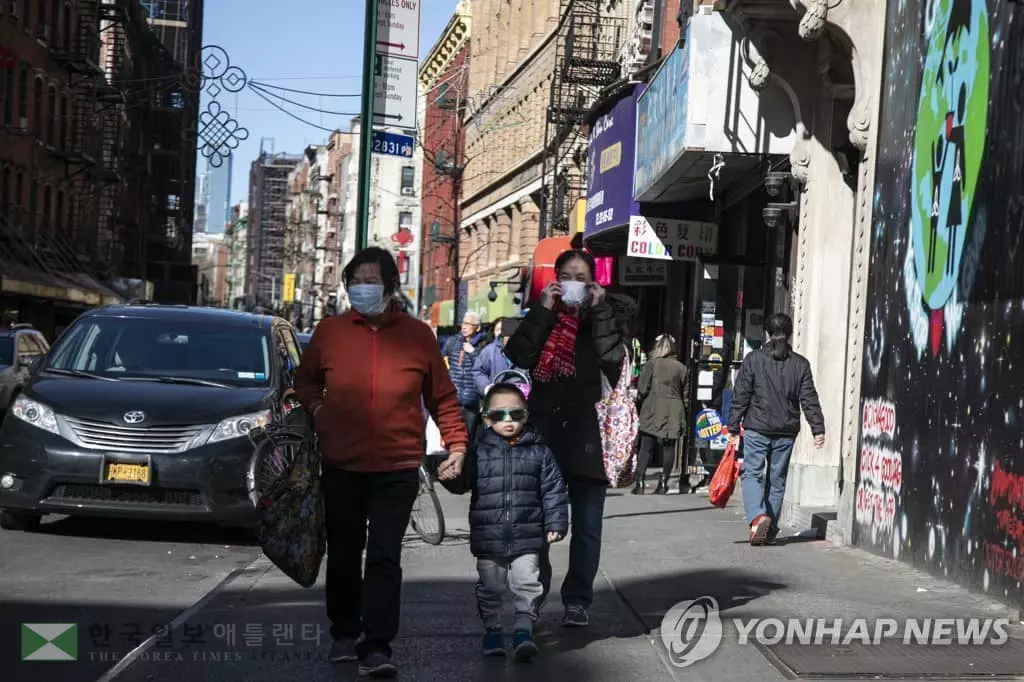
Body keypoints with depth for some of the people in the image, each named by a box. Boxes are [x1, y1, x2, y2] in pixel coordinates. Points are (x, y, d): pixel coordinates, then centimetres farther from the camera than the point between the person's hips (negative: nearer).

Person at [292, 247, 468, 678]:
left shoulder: (417, 335, 0)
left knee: (384, 557, -8)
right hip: (341, 467, 2)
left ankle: (376, 647, -5)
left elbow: (442, 397, 6)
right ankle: (345, 633, 31)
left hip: (397, 469, -2)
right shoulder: (330, 331, 2)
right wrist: (315, 408, 0)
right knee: (343, 556, 14)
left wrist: (456, 443, 0)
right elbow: (305, 378, 18)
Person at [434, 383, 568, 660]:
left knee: (527, 584, -2)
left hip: (526, 536, -1)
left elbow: (553, 489, 3)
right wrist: (450, 477, -24)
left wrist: (556, 523, -1)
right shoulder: (479, 450, 0)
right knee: (490, 586, 10)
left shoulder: (538, 450, 1)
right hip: (488, 536, 1)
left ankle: (524, 628, 8)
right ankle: (492, 629, 24)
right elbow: (464, 482, -2)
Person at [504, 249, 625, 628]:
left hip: (588, 435, -1)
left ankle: (577, 600, 10)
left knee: (586, 525, 2)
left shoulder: (602, 320, 8)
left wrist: (598, 311, -11)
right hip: (543, 433, 1)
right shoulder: (541, 319, 10)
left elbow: (613, 359, -11)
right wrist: (543, 310, -10)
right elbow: (516, 356, -8)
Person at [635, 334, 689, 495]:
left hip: (652, 413, -2)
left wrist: (640, 397, 14)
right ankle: (663, 483, 6)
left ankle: (640, 482, -5)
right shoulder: (681, 368, 6)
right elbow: (685, 394, 9)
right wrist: (682, 411, 19)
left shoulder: (652, 364, -4)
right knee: (669, 447, 7)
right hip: (673, 413, 3)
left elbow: (642, 389, -5)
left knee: (646, 447, 0)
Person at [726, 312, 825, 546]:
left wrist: (733, 428, 1)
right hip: (787, 431, 3)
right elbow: (809, 400, 1)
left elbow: (740, 397, -3)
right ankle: (770, 530, 16)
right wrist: (818, 429, 4)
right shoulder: (801, 364, 3)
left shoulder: (753, 359, -3)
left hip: (756, 429, -3)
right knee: (777, 479, 11)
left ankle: (757, 516, -24)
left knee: (752, 473, 1)